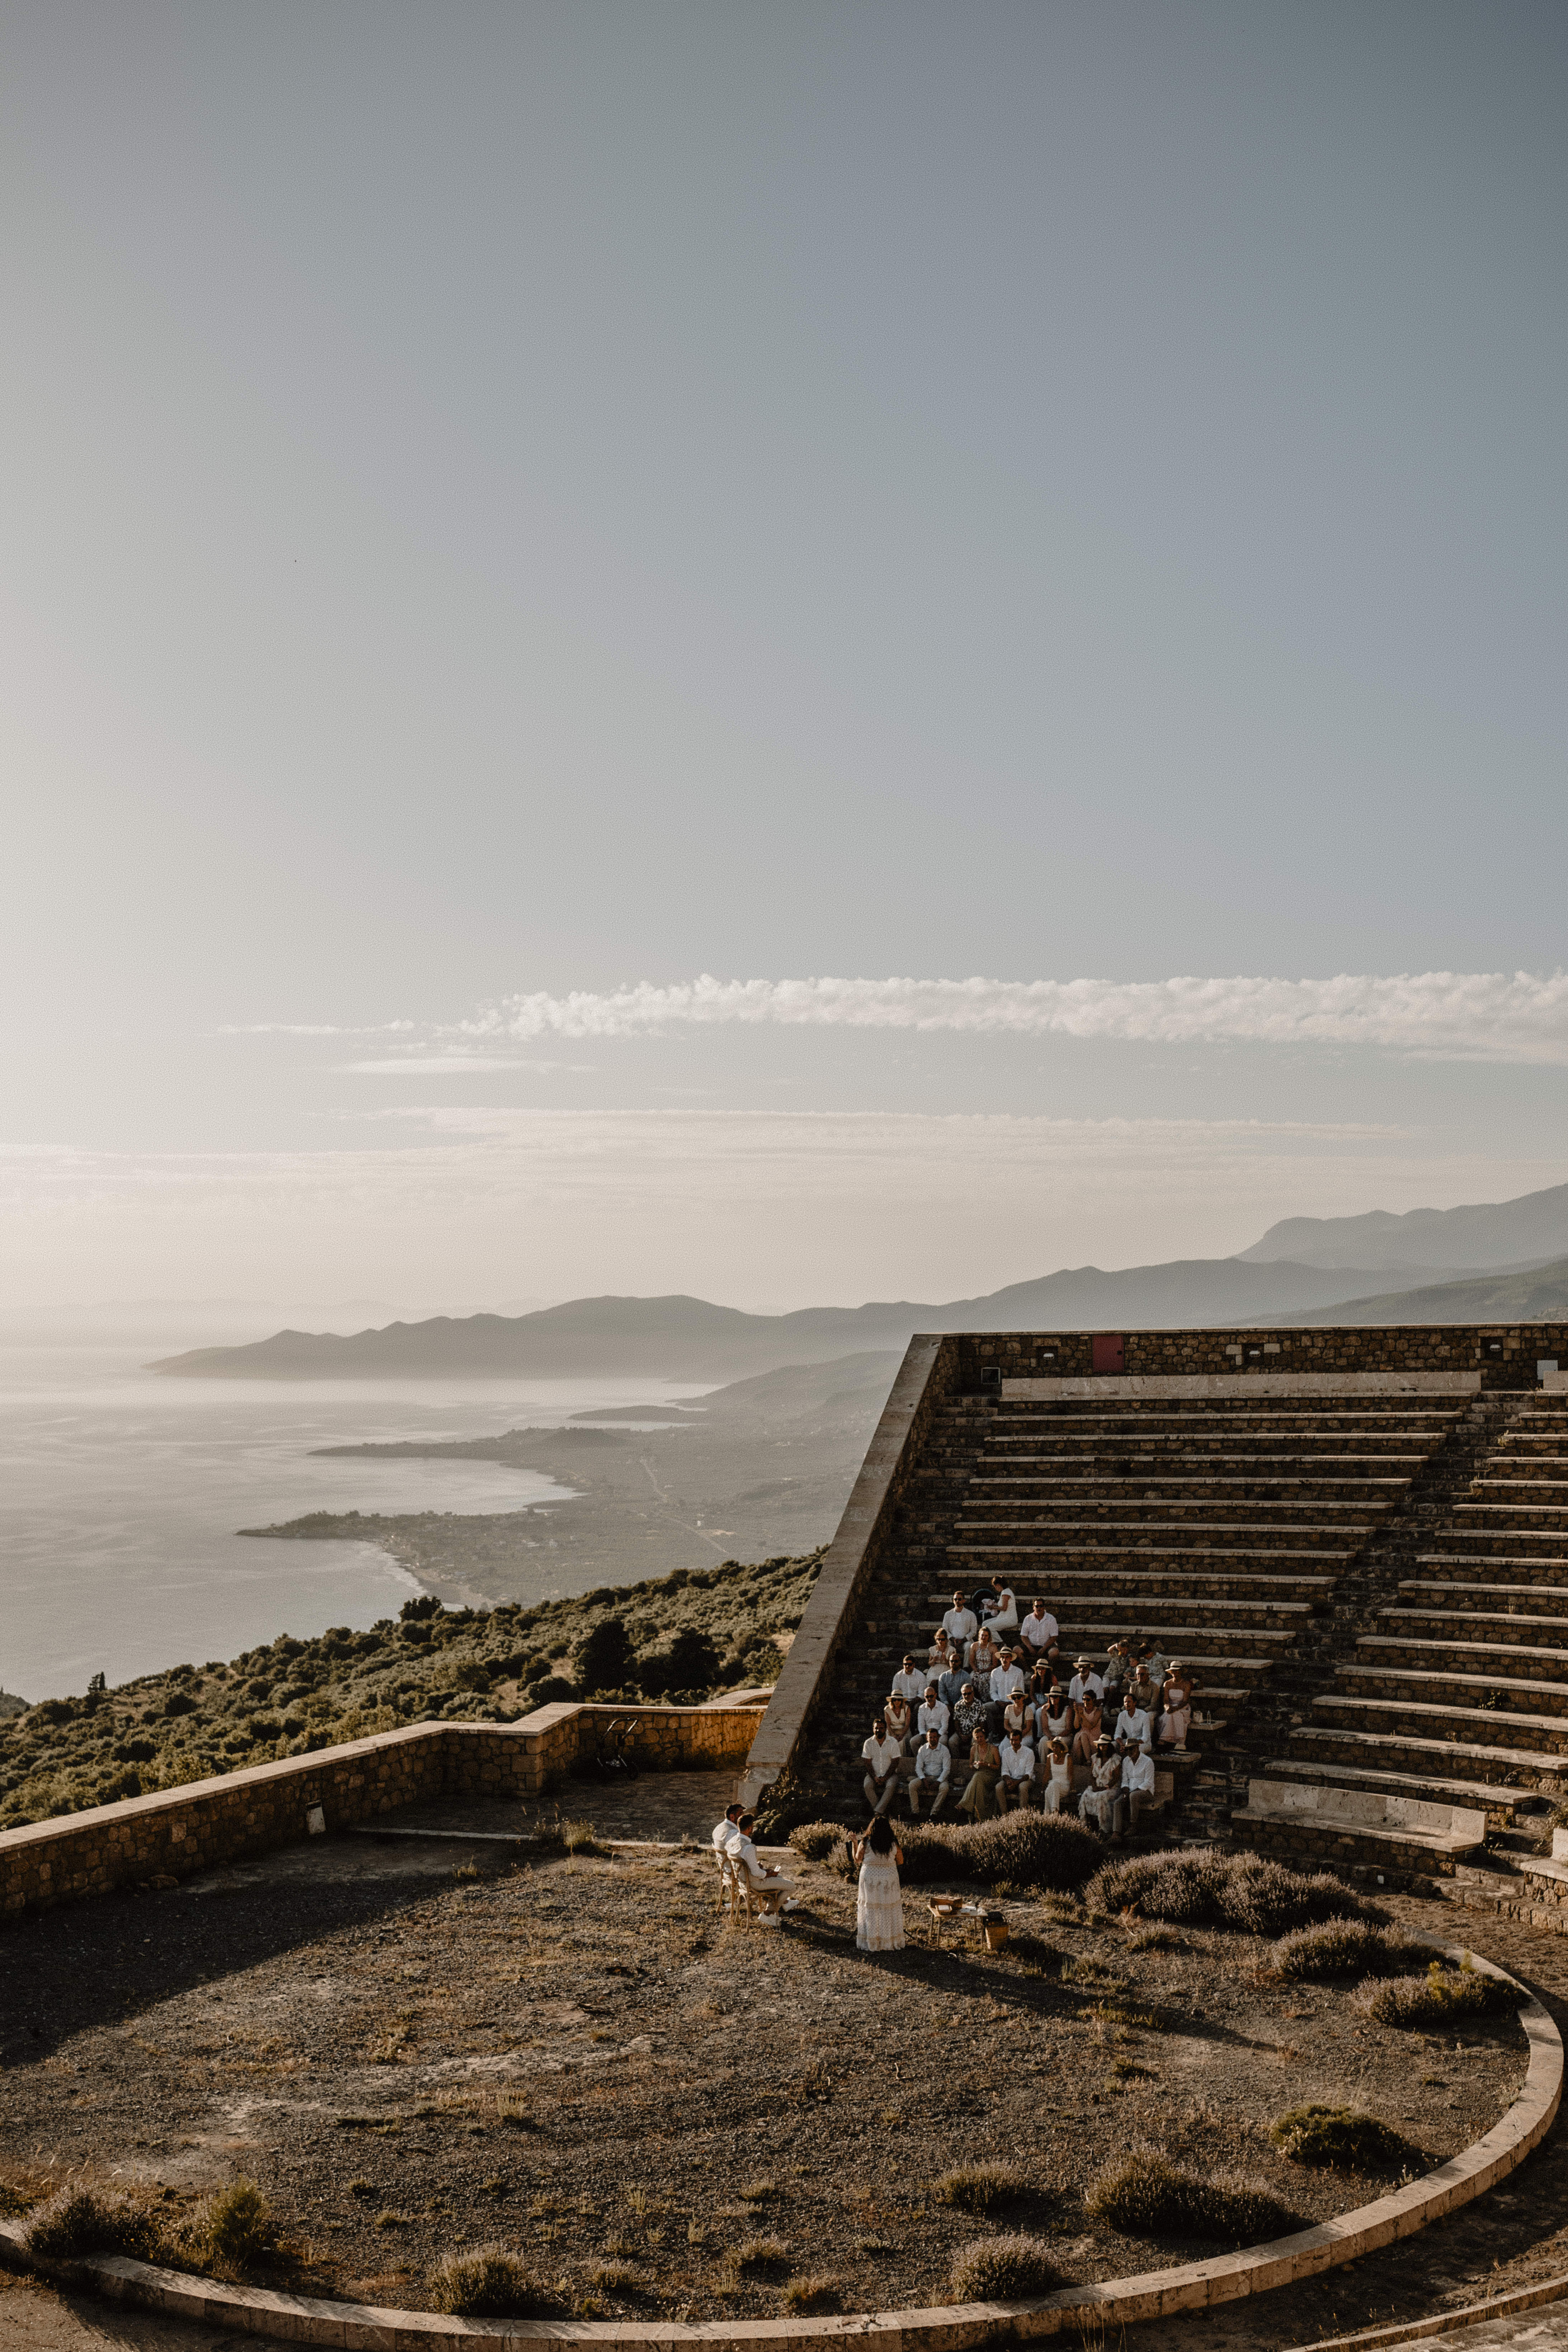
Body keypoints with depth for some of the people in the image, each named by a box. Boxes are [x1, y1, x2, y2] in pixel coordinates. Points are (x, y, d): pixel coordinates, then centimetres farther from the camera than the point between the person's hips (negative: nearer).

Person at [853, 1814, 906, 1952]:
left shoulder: (865, 1844, -12)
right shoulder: (894, 1844, -9)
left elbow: (858, 1860, 0)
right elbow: (901, 1861, 3)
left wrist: (855, 1844, 11)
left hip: (869, 1880, -1)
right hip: (889, 1879, 1)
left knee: (870, 1911, 10)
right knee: (889, 1910, 12)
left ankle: (869, 1943, 15)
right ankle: (891, 1942, 19)